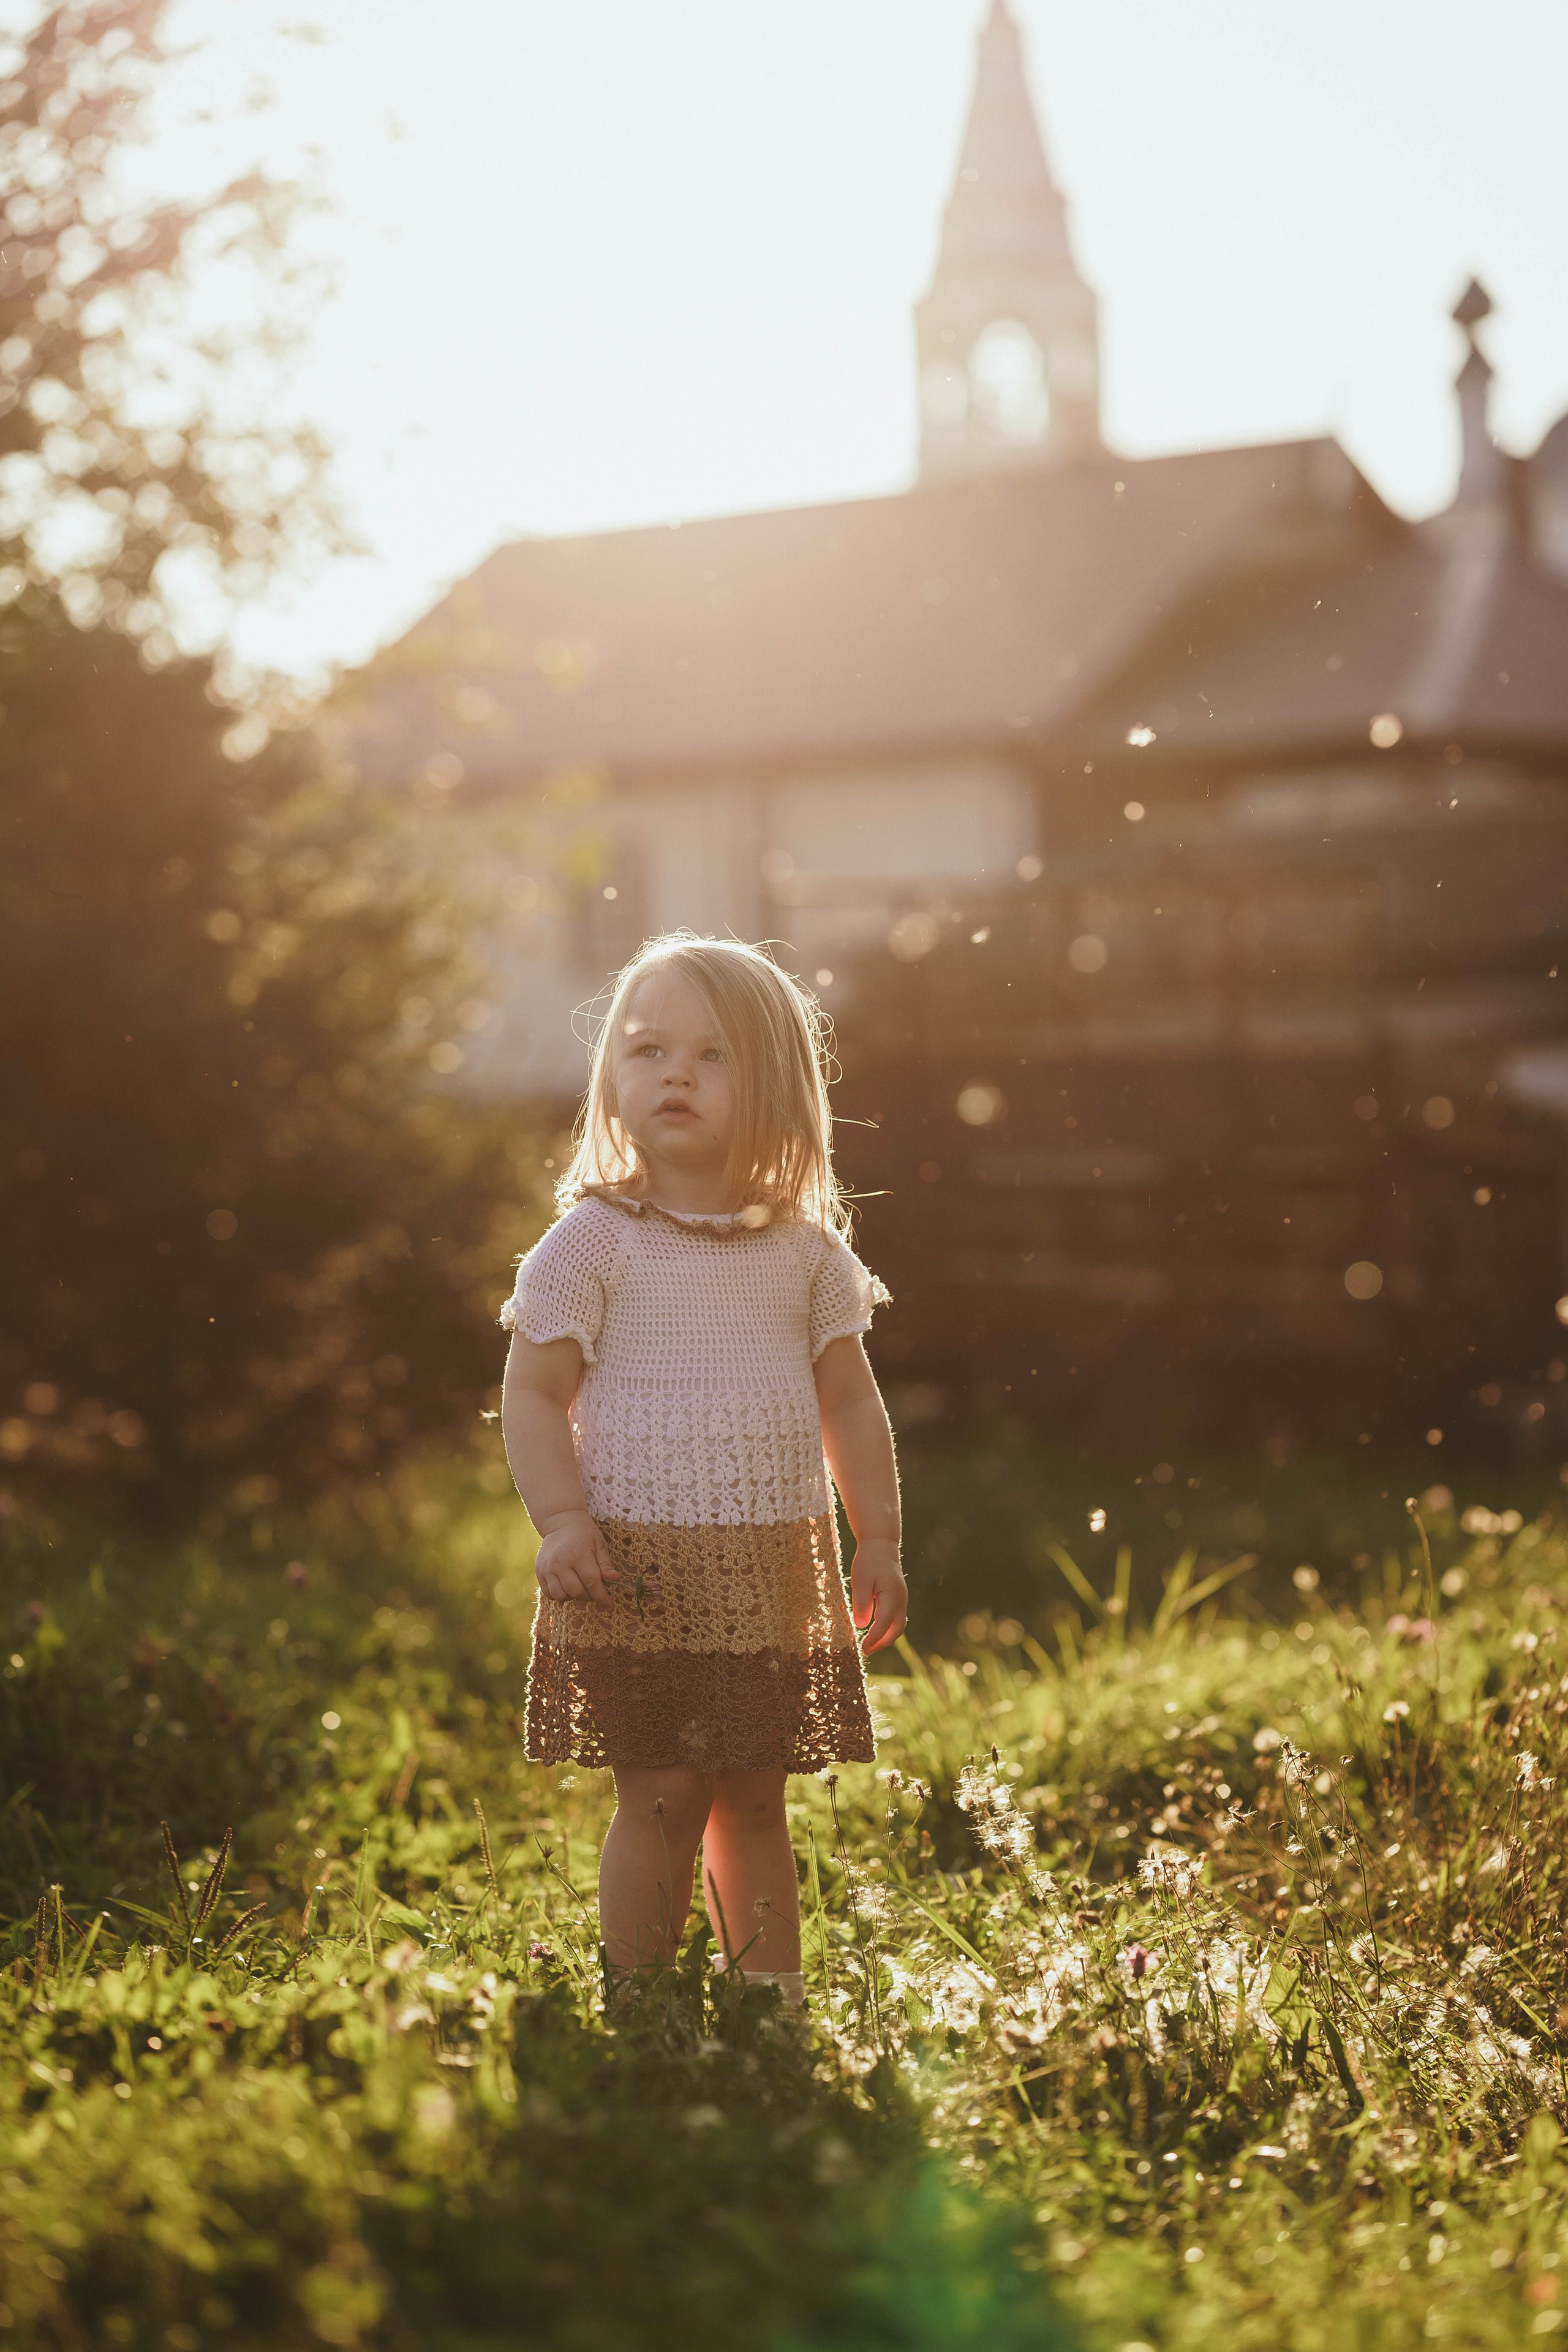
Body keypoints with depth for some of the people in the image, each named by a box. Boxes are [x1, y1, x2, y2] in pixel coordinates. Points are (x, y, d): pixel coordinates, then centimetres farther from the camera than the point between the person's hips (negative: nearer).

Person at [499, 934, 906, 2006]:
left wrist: (880, 1543, 10)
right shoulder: (593, 1242, -4)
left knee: (755, 1804, 12)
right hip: (640, 1566, -3)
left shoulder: (806, 1251, 7)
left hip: (778, 1570, 4)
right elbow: (534, 1393, -4)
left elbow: (851, 1402, 13)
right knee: (663, 1799, -3)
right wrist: (562, 1522, -16)